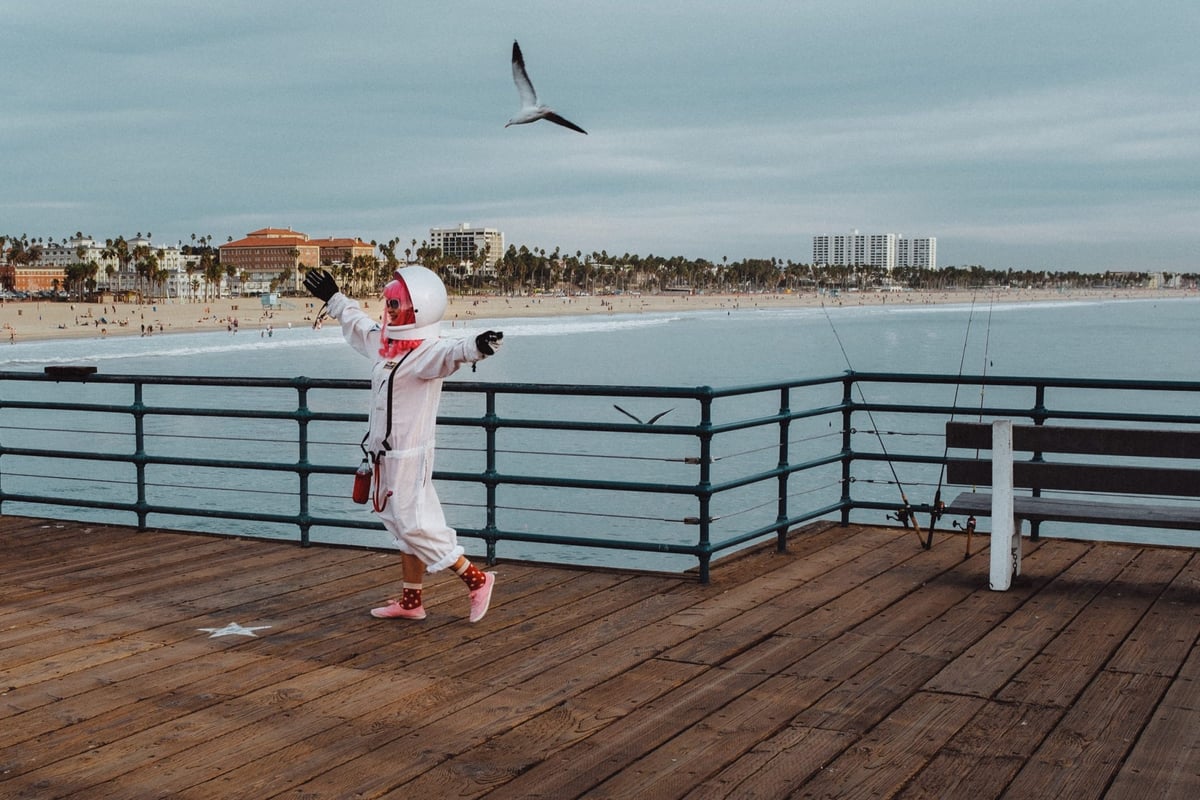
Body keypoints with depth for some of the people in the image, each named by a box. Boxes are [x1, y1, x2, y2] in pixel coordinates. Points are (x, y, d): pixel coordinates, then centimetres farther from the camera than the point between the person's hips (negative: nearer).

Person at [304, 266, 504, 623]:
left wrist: (475, 347, -64)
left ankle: (477, 580, 5)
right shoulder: (384, 344, 9)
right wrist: (333, 298, 41)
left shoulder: (427, 351, -19)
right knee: (404, 526, 15)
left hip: (410, 456, -9)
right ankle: (410, 602, 24)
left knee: (415, 526, -7)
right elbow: (357, 323, 29)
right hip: (386, 456, 9)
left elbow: (450, 353, -42)